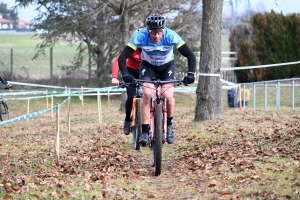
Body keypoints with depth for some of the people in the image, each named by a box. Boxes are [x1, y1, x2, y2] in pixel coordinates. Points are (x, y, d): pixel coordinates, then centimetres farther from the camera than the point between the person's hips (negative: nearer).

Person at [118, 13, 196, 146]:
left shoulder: (171, 36, -32)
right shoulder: (140, 36, -31)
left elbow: (190, 56, -28)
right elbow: (122, 57, -31)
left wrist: (191, 74, -41)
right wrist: (125, 74, -47)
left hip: (167, 66, 0)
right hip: (148, 65, 0)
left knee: (168, 95, -22)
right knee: (147, 94, -23)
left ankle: (169, 125, 4)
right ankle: (145, 132, -15)